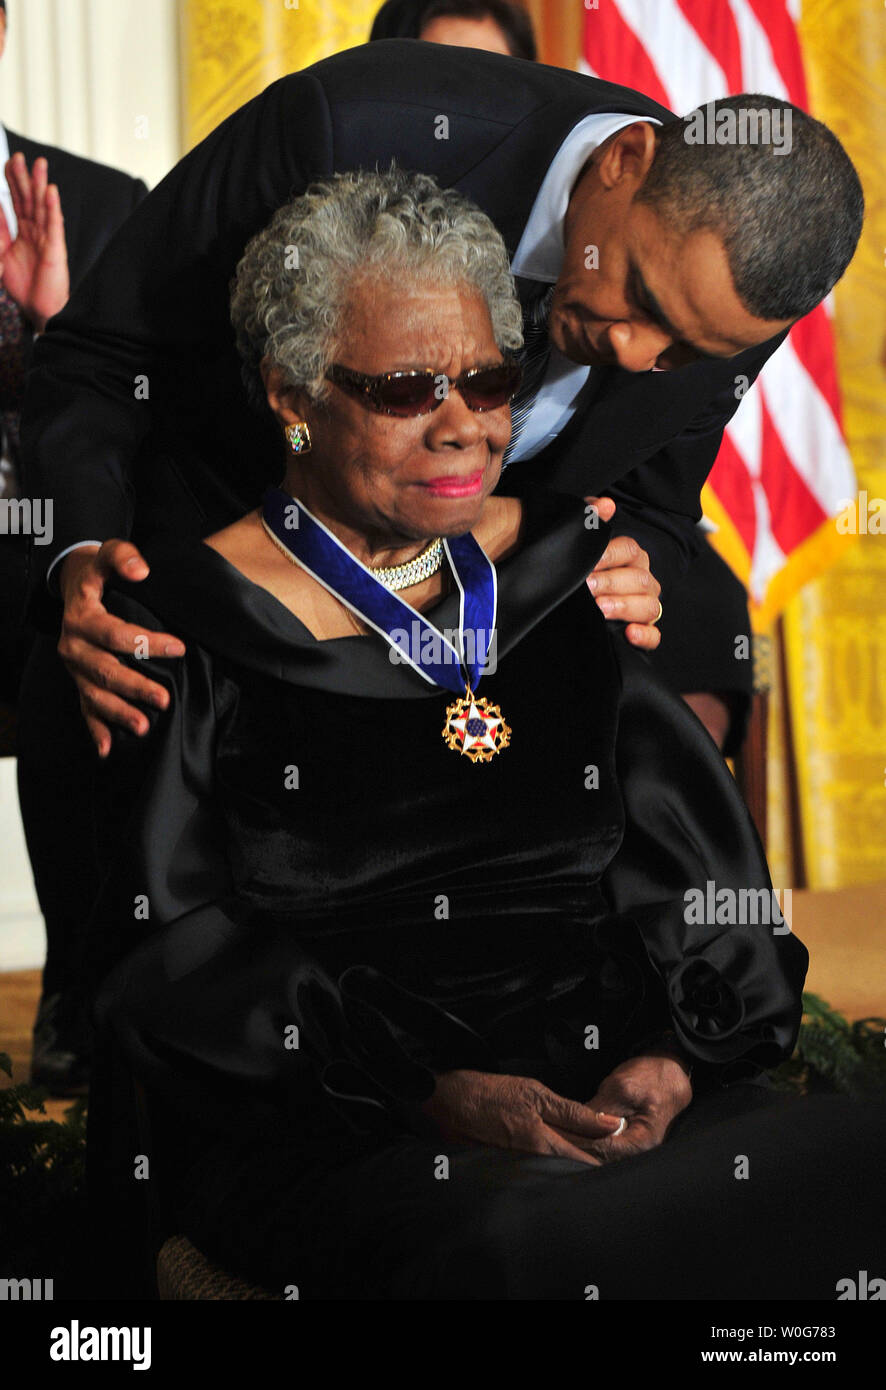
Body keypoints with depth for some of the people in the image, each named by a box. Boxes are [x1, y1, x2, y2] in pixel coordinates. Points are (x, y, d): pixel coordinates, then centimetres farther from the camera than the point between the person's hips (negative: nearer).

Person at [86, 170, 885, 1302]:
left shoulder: (559, 563, 15)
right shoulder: (191, 628, 1)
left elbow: (694, 858, 12)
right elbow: (172, 963, -4)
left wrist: (677, 1059, -8)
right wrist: (435, 1095, -16)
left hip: (616, 1092, 5)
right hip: (330, 1140, -5)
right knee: (518, 1242, -36)